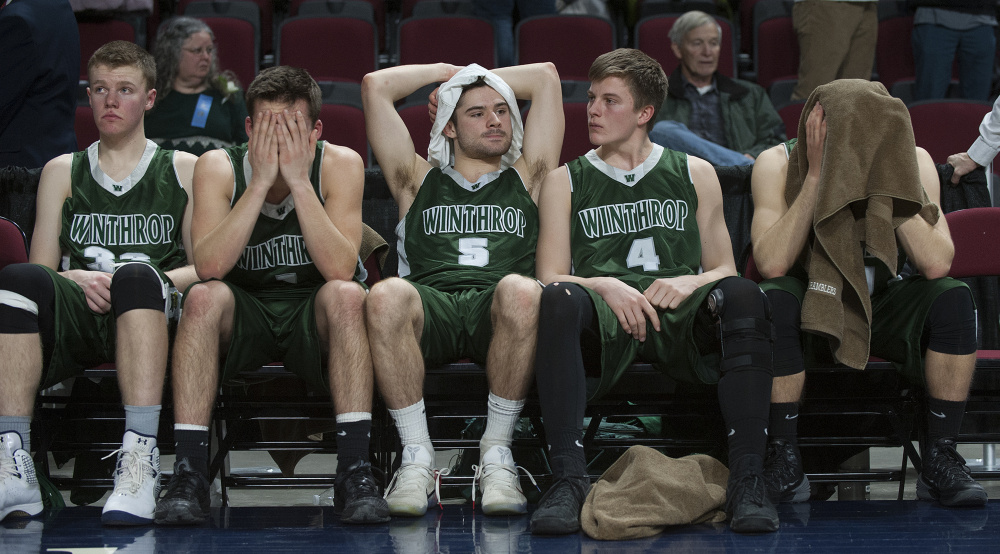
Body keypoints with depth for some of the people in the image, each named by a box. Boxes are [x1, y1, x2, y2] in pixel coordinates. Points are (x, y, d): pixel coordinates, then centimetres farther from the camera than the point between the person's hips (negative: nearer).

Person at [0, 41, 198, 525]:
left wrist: (138, 281, -8)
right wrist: (76, 279, -7)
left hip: (152, 316, -2)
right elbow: (41, 270, 16)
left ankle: (140, 462, -50)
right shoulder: (62, 172, 25)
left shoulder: (184, 171, 20)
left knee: (136, 275, -39)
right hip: (76, 315, 2)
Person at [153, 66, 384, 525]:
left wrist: (299, 181, -29)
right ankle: (189, 473, -31)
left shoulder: (340, 165, -11)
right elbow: (209, 267, -24)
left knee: (346, 295, -31)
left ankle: (354, 470, -33)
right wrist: (261, 181, -28)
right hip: (243, 315, 0)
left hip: (313, 316, 0)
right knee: (204, 297, -30)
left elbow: (340, 270, -24)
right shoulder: (218, 167, -10)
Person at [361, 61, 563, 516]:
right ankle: (417, 458, -29)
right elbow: (375, 86, 27)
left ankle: (497, 453, -27)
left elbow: (546, 77, 29)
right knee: (386, 296, -36)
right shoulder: (420, 181, 29)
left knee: (520, 291, -38)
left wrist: (472, 75, 40)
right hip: (431, 304, 0)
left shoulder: (525, 179, 29)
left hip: (496, 314, 0)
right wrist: (447, 72, 38)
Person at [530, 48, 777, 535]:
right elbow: (550, 277, 10)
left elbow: (725, 269, 19)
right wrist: (605, 286, -11)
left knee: (741, 296, -33)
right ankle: (568, 479, -42)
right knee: (558, 299, -37)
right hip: (603, 317, -1)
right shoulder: (565, 182, 20)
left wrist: (690, 282, -5)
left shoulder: (694, 174, 22)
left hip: (679, 314, 1)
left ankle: (747, 481, -39)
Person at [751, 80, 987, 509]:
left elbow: (936, 264, -26)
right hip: (809, 303, -2)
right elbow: (772, 264, -29)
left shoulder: (914, 161, -13)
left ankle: (940, 459, -18)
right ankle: (783, 461, -22)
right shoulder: (778, 164, -16)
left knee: (954, 297, -27)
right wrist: (816, 175, -30)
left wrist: (884, 179, -29)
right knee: (774, 300, -35)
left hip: (882, 305, 2)